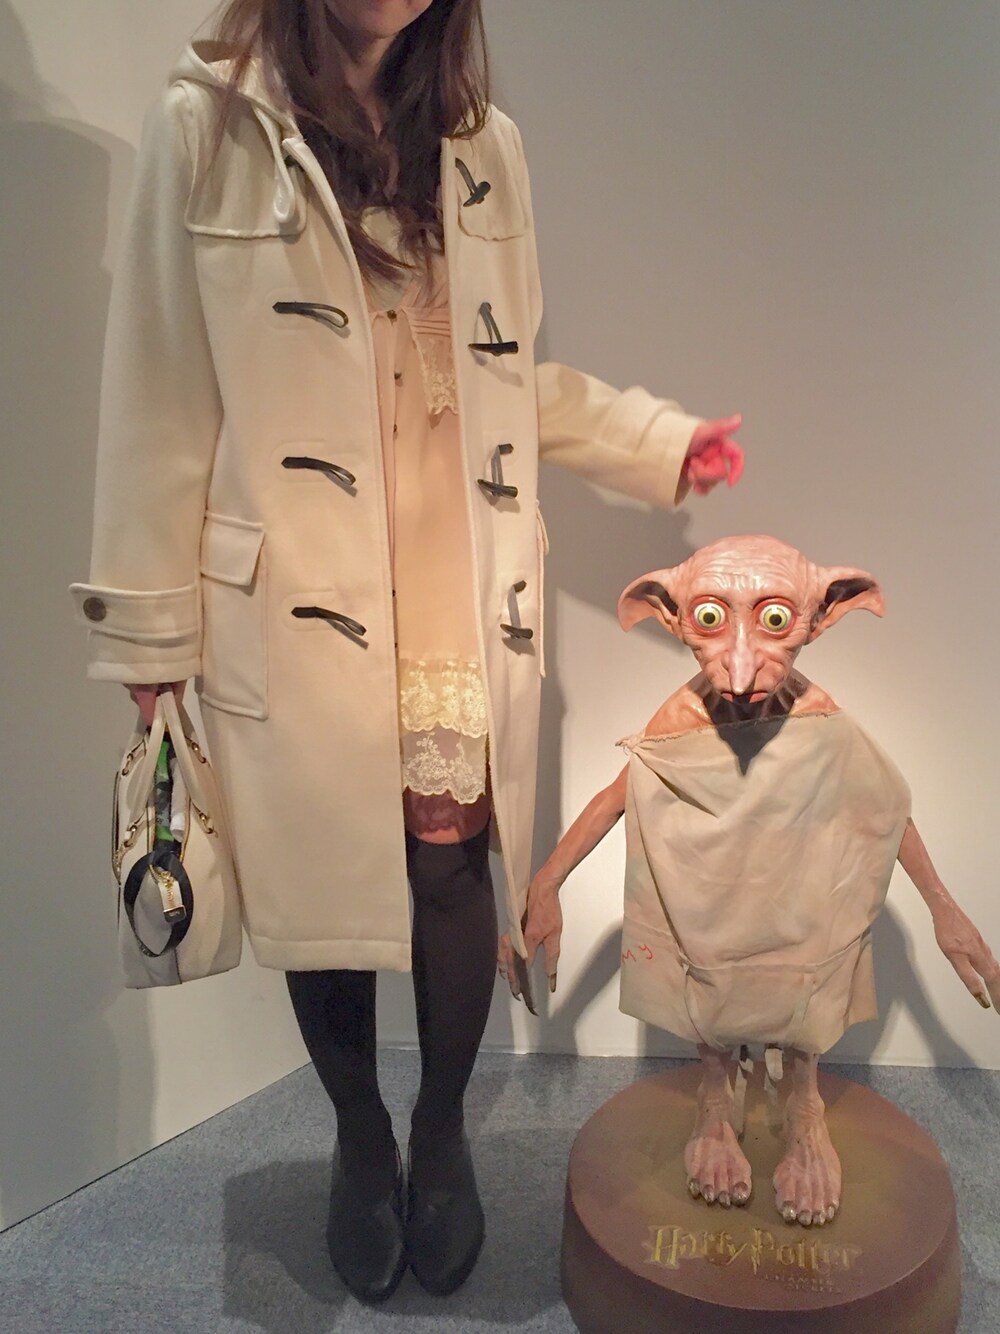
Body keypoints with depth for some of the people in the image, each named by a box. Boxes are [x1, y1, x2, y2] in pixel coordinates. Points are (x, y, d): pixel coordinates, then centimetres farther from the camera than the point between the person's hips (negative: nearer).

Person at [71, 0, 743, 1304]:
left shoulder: (485, 146, 11)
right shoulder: (205, 125, -1)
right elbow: (162, 395, -3)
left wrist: (659, 441, 9)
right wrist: (150, 624, -2)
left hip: (463, 598, 3)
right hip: (294, 604, -2)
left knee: (452, 866, 5)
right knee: (322, 878, 9)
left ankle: (442, 1128, 33)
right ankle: (359, 1134, 37)